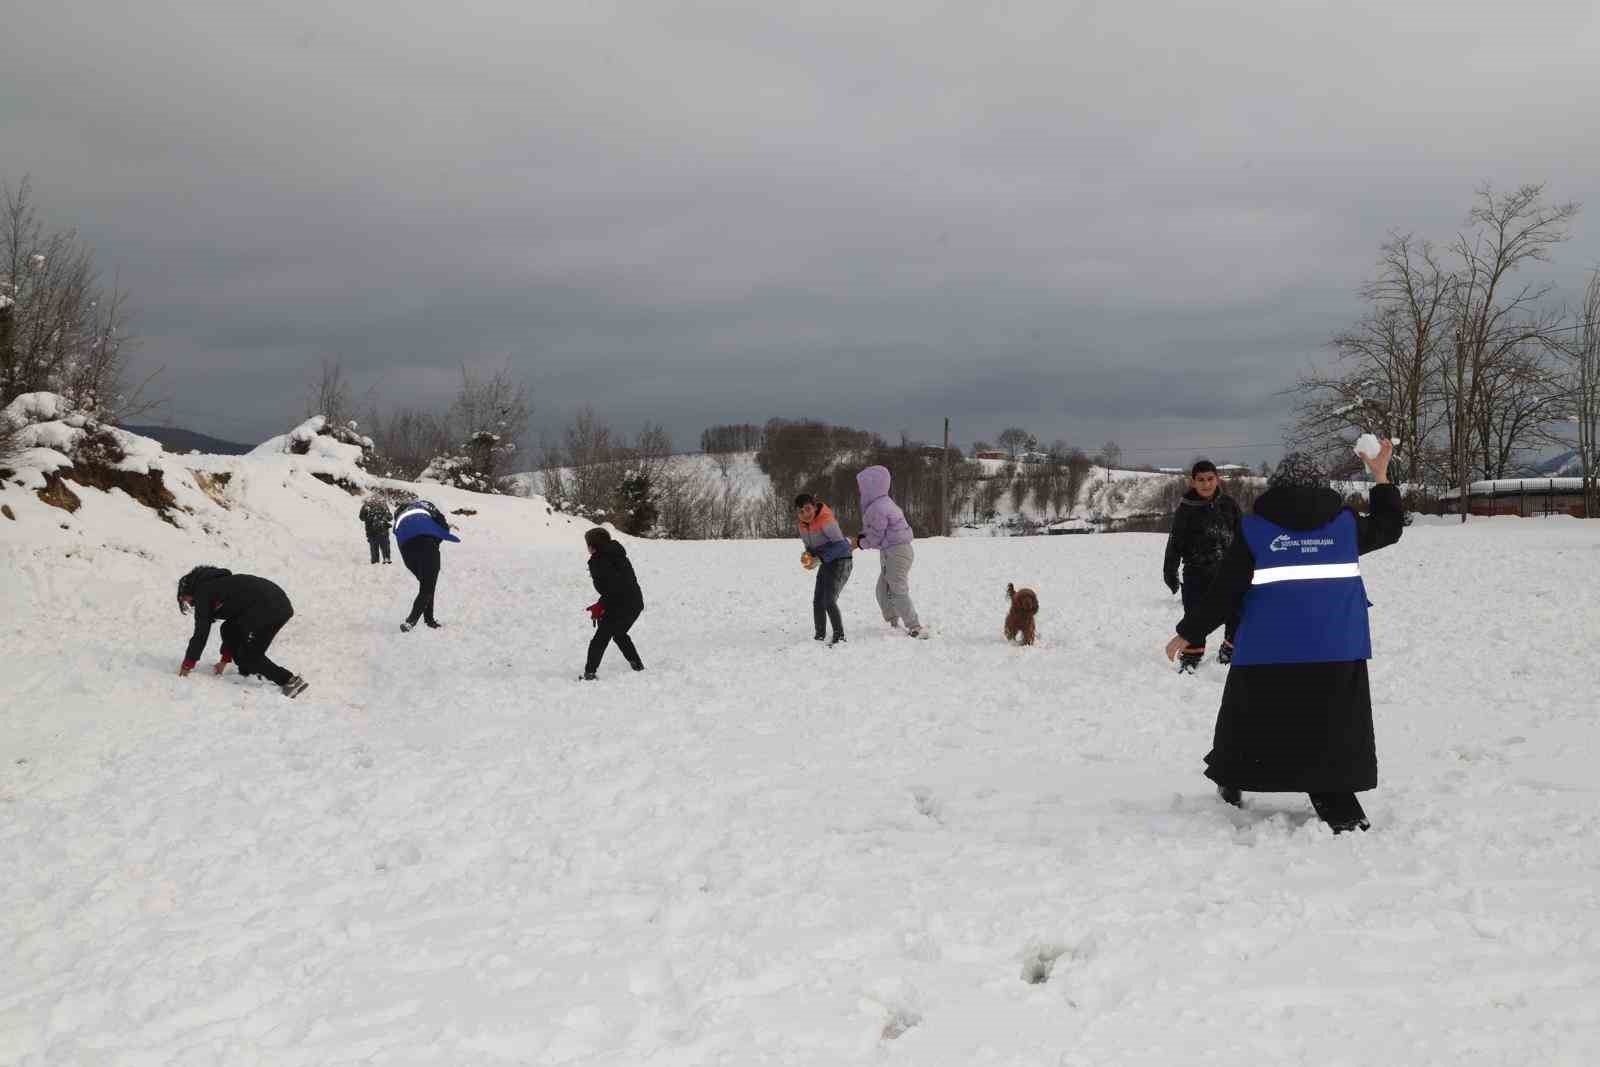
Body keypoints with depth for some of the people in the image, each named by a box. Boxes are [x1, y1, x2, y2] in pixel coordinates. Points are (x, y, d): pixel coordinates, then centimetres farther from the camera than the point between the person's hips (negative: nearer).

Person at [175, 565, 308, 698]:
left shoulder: (202, 592, 4)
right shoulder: (218, 585, 30)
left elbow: (201, 632, 3)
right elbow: (233, 628, 35)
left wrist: (188, 664, 11)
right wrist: (225, 660, 39)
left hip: (270, 608, -10)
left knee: (250, 656, -2)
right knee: (229, 629, 22)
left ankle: (291, 680, -6)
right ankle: (246, 674, 21)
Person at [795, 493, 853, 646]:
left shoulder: (826, 521, -25)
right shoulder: (803, 526, 0)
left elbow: (840, 545, -26)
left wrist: (819, 559, -30)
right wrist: (807, 555, -12)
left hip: (841, 561, -9)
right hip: (827, 563, 9)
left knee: (829, 601, -19)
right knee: (817, 601, 11)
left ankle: (839, 637, -10)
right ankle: (819, 635, 24)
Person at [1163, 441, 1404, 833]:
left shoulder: (1256, 528, -2)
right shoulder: (1345, 522, 6)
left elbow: (1224, 591, -3)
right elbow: (1389, 527, 25)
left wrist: (1188, 632, 6)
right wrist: (1381, 478, 36)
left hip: (1269, 650, -1)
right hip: (1336, 650, 1)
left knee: (1249, 714, 18)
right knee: (1329, 728, 5)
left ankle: (1232, 779, 33)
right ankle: (1341, 812, -1)